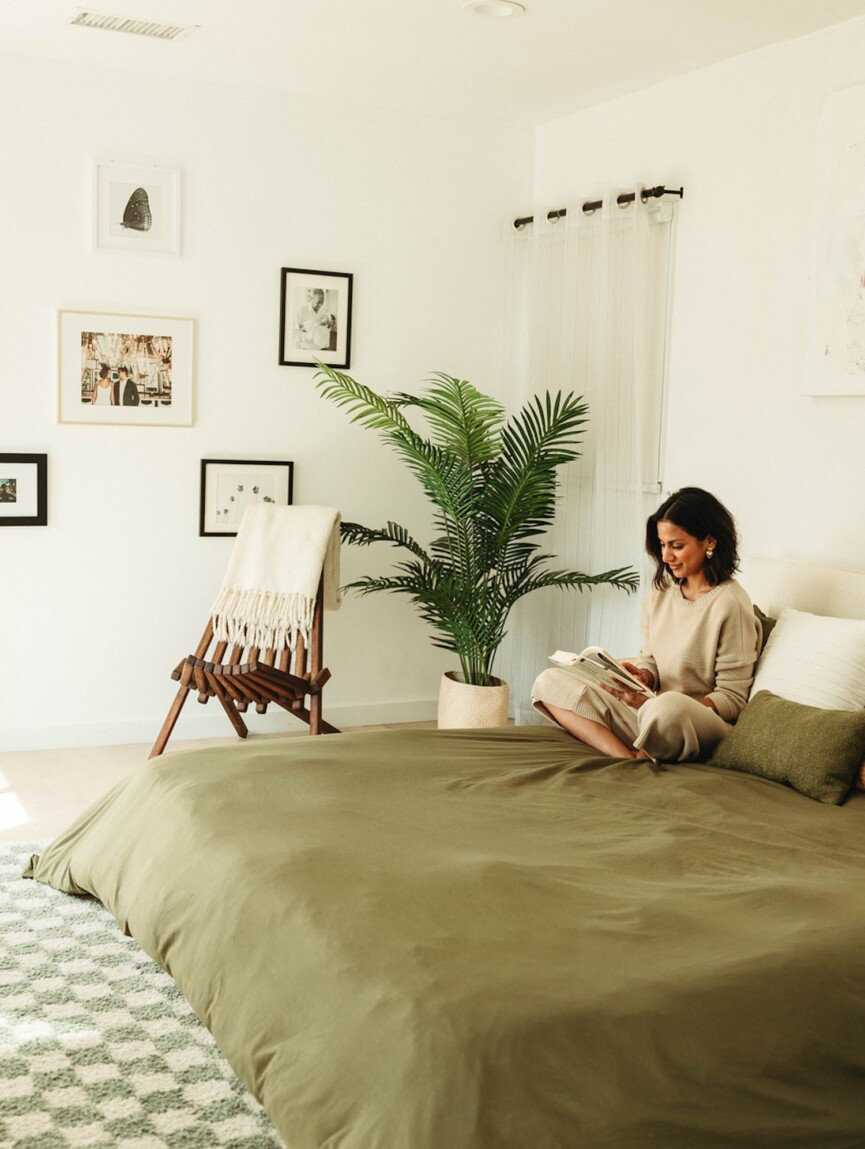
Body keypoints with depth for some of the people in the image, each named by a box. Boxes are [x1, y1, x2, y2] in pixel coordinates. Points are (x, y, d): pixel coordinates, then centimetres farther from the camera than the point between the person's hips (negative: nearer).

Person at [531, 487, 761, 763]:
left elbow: (733, 699, -12)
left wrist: (653, 704, -23)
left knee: (668, 706, -43)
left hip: (703, 724, -7)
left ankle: (639, 761, -9)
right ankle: (631, 760, -26)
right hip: (646, 714, 8)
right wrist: (642, 676, -9)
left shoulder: (731, 605, -12)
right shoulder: (661, 590, 9)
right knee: (549, 682, -7)